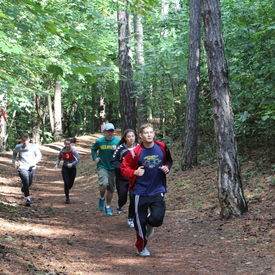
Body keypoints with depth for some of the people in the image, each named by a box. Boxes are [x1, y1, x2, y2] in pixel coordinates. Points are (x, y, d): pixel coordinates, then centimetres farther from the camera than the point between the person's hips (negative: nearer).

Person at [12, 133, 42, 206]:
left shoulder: (33, 147, -5)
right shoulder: (18, 147, -2)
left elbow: (39, 155, 6)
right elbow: (14, 153, 20)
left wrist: (35, 162, -10)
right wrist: (14, 162, 12)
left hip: (32, 168, 2)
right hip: (22, 168, -2)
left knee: (29, 183, 13)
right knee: (26, 182, -17)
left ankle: (23, 189, 49)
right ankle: (28, 199, -14)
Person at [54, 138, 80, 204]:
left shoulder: (73, 150, -15)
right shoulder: (62, 151, -6)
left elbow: (78, 159, -15)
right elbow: (59, 158, 9)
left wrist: (72, 164, -28)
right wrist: (56, 164, -7)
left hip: (72, 168, 0)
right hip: (65, 168, 0)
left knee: (71, 183, 7)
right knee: (66, 182, -14)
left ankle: (67, 190, 44)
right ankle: (67, 198, 0)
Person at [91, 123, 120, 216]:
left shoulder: (118, 141, -5)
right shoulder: (99, 141, -4)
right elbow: (93, 148, 17)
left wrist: (116, 150, -22)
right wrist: (95, 158, 3)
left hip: (113, 168, 2)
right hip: (102, 166, -2)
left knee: (111, 189, 10)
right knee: (104, 184, -24)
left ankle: (108, 207, 28)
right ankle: (102, 199, 6)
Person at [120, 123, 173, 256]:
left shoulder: (162, 148, -1)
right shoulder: (135, 152, -10)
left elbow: (169, 161, 18)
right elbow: (123, 168, -2)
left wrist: (167, 168, -4)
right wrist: (134, 172, -20)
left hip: (158, 191, 1)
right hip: (141, 192, -1)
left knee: (157, 218, -13)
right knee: (140, 222, 6)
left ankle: (150, 224, 26)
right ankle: (141, 248, 29)